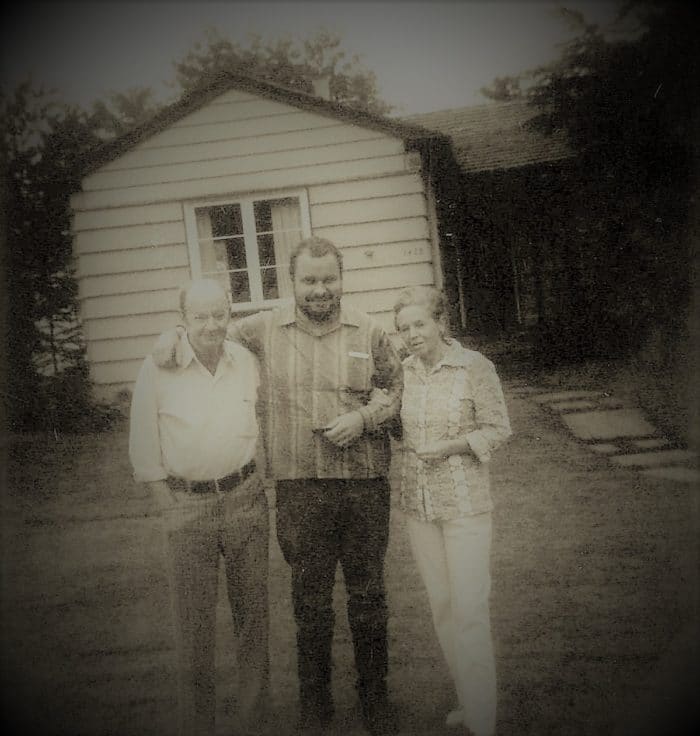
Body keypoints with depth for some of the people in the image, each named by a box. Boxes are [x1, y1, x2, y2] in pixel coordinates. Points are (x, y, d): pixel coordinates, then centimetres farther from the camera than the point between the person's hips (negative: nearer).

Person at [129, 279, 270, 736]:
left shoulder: (248, 361, 2)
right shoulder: (158, 368, -7)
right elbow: (144, 447, -1)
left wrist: (258, 484, 10)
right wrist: (168, 504, -3)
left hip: (246, 497, 3)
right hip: (187, 504, -2)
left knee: (253, 612, 9)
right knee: (194, 622, 1)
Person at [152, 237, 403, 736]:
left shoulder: (369, 333, 4)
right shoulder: (265, 329, 4)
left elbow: (394, 388, 9)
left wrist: (363, 416, -8)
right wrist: (174, 335, -1)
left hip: (365, 483, 0)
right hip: (300, 487, 0)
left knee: (368, 595, 11)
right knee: (310, 600, 9)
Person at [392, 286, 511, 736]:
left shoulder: (475, 366, -10)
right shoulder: (404, 371, 4)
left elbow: (498, 428, -7)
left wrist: (451, 446, -19)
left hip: (466, 502, -5)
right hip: (418, 504, 5)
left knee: (470, 610, -5)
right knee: (441, 606, 13)